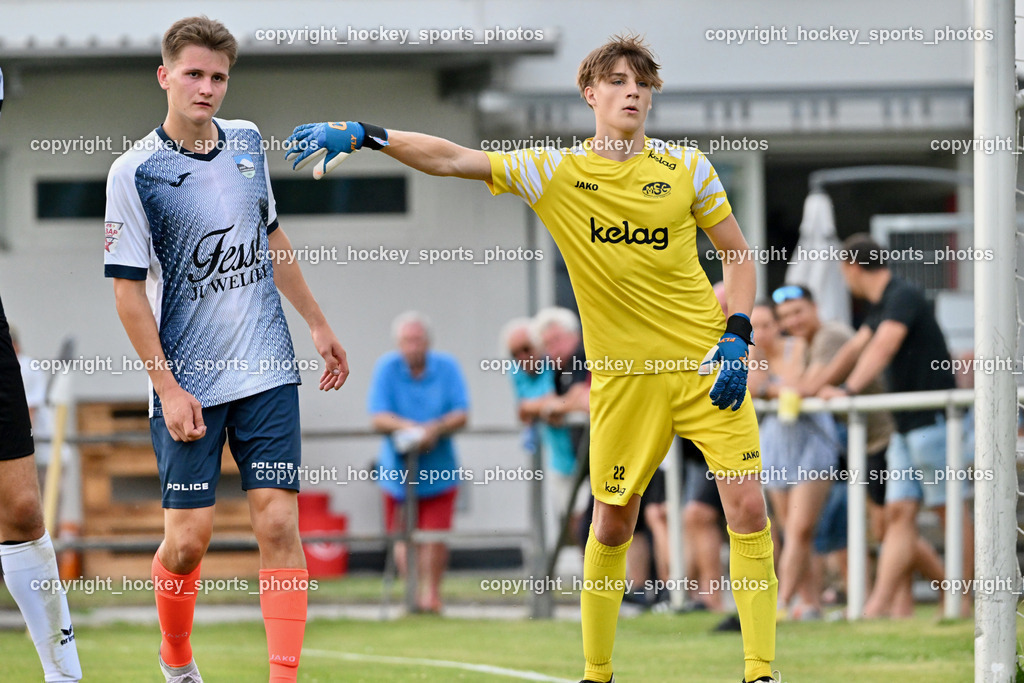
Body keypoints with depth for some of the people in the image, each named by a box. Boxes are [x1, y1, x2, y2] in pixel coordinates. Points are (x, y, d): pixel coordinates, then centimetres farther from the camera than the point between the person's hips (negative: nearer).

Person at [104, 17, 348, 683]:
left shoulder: (247, 142, 6)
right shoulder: (135, 172, -9)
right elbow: (128, 289, -8)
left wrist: (318, 324, 23)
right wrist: (168, 388, -12)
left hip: (268, 374, 4)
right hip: (187, 383, -4)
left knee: (278, 523, -6)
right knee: (189, 537, -2)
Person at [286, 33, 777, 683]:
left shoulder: (687, 166, 1)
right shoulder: (553, 171, -1)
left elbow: (738, 254, 9)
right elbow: (450, 158, -5)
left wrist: (737, 339, -4)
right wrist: (361, 134, -16)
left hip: (704, 363, 0)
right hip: (622, 377, 0)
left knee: (748, 506, -10)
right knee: (613, 521, 3)